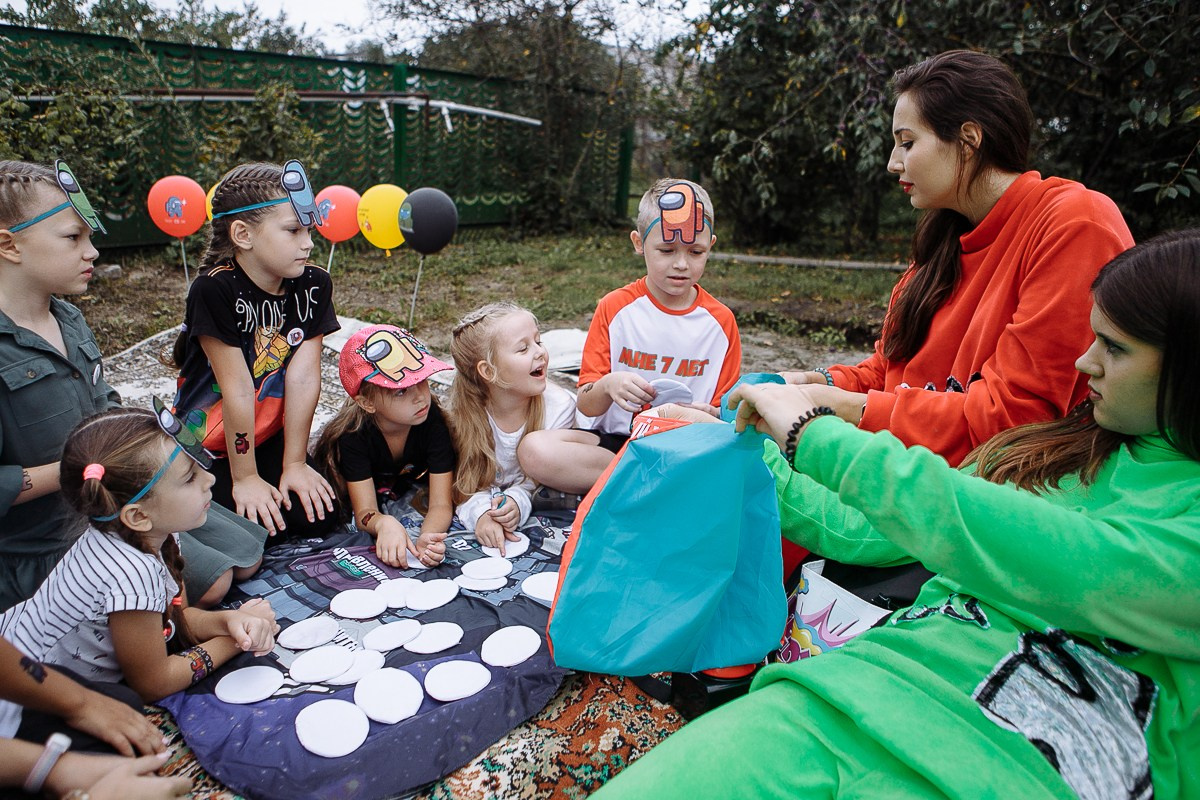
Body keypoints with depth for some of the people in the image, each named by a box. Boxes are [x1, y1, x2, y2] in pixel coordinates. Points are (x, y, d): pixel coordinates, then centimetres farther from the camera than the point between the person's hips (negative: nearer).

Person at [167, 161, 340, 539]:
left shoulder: (313, 286, -8)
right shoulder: (216, 291, -23)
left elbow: (303, 378, -12)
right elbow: (238, 390, -22)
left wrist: (294, 464, -10)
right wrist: (244, 478, -16)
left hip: (272, 436, 4)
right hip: (206, 446, -4)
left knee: (316, 518, -10)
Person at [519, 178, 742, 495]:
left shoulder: (721, 320, 3)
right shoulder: (614, 308, 0)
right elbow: (587, 407, -4)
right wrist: (608, 386, -27)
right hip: (615, 440, 1)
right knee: (535, 449, -27)